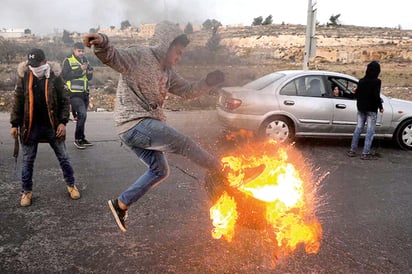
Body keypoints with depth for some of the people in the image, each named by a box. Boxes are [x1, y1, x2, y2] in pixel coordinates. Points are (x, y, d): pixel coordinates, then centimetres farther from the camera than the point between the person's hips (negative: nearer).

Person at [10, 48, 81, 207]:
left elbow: (65, 101, -4)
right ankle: (26, 191, 26)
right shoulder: (24, 77, -3)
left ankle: (71, 185, 27)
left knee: (63, 157, 10)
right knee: (27, 161, 11)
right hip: (30, 127, 1)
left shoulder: (55, 76, -7)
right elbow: (17, 102, 3)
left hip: (52, 126, -1)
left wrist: (63, 122, -11)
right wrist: (14, 124, 1)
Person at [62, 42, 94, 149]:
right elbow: (65, 76, -16)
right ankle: (77, 139, -6)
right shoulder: (68, 61, -4)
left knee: (83, 115, 13)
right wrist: (80, 69, -19)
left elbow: (89, 78, 19)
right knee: (82, 114, -17)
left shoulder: (85, 60, 15)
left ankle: (82, 138, 24)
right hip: (74, 93, -7)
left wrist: (90, 72, -3)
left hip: (84, 93, 7)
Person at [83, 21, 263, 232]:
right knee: (183, 143, -13)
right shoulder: (139, 56, -9)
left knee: (160, 170, 16)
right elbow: (113, 56, -25)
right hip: (134, 124, -10)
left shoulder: (167, 72, 17)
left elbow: (187, 91, 21)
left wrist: (208, 83, 4)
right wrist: (102, 44, -48)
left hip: (144, 127, 10)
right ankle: (228, 174, 1)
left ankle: (121, 204, 26)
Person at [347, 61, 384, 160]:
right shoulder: (376, 81, -13)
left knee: (358, 128, 12)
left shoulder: (361, 81, 5)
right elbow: (376, 96, -18)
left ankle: (352, 150, 12)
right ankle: (366, 153, -2)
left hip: (361, 108, 6)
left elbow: (357, 93, 9)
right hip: (371, 109, -6)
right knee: (370, 130, -1)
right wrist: (380, 106, -8)